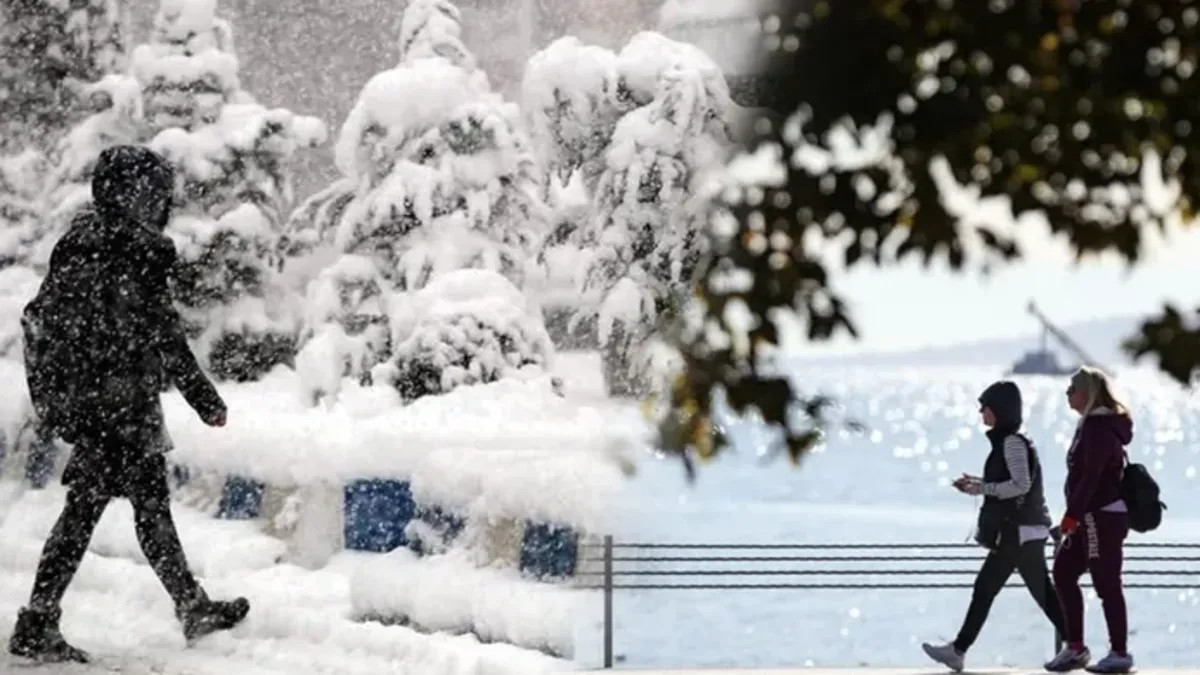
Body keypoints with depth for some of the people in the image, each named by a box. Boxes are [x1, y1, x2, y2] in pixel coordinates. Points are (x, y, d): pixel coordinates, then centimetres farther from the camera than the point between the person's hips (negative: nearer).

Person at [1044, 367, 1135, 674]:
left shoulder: (1099, 427, -15)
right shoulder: (1092, 424, 16)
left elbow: (1091, 475, -22)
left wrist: (1073, 513, -23)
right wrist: (1076, 515, 20)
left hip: (1102, 517, -10)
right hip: (1093, 517, 10)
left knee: (1106, 584, -5)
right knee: (1063, 572, 10)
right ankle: (1075, 648, 13)